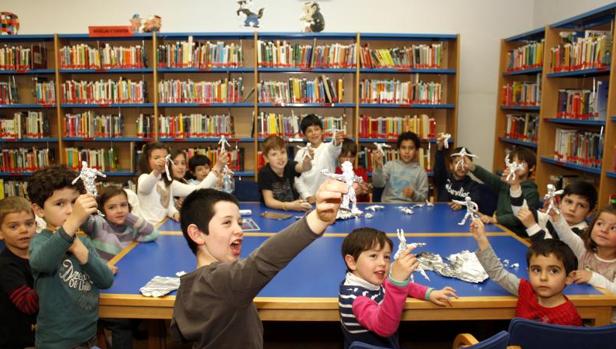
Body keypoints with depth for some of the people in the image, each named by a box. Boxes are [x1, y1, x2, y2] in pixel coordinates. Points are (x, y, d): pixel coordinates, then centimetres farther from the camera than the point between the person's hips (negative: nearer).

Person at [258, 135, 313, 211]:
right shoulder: (264, 173, -16)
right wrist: (288, 206, -36)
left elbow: (304, 167, -31)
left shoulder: (289, 166, -10)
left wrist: (307, 159, -54)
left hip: (293, 210, 4)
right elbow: (269, 201, -21)